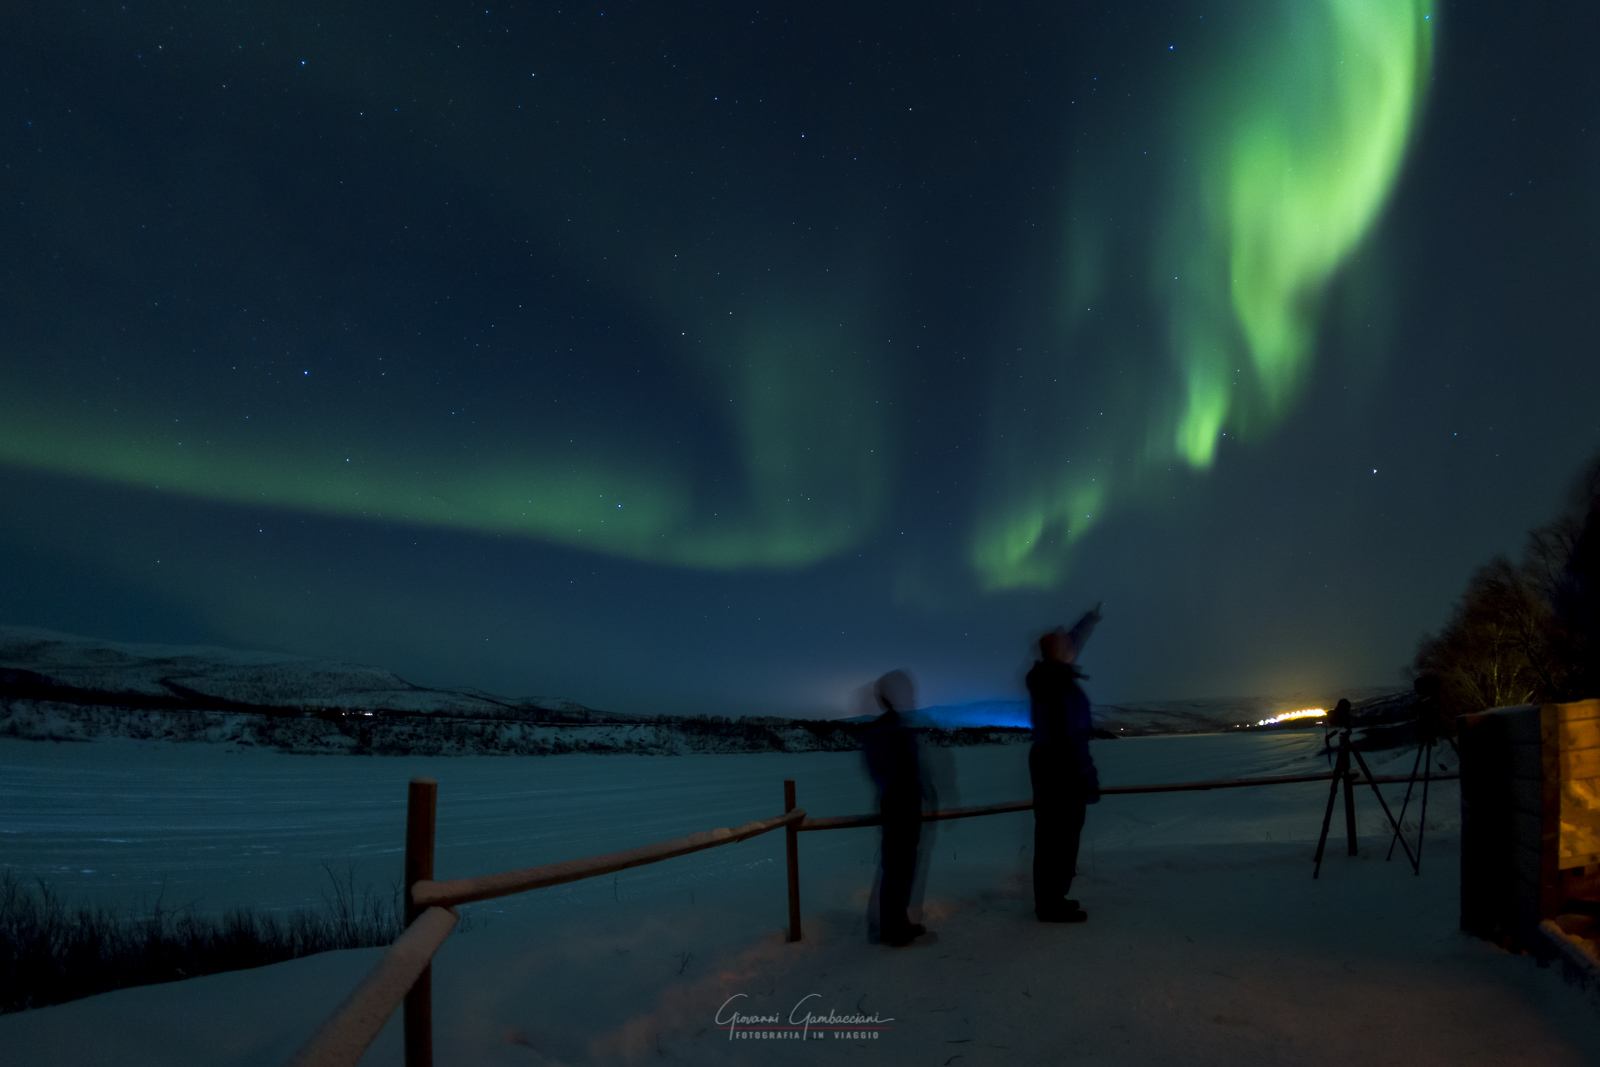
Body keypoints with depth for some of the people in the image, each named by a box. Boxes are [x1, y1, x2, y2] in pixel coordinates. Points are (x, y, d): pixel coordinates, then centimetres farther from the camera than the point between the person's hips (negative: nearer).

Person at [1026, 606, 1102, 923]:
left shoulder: (1045, 677, 7)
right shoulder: (1063, 686, -21)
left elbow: (1070, 645, 25)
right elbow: (1073, 737, -24)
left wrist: (1090, 619, 38)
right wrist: (1089, 779, -21)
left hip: (1045, 762, 10)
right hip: (1063, 768, -10)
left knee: (1049, 832, 16)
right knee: (1063, 834, -2)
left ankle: (1048, 899, 26)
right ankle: (1053, 905, 5)